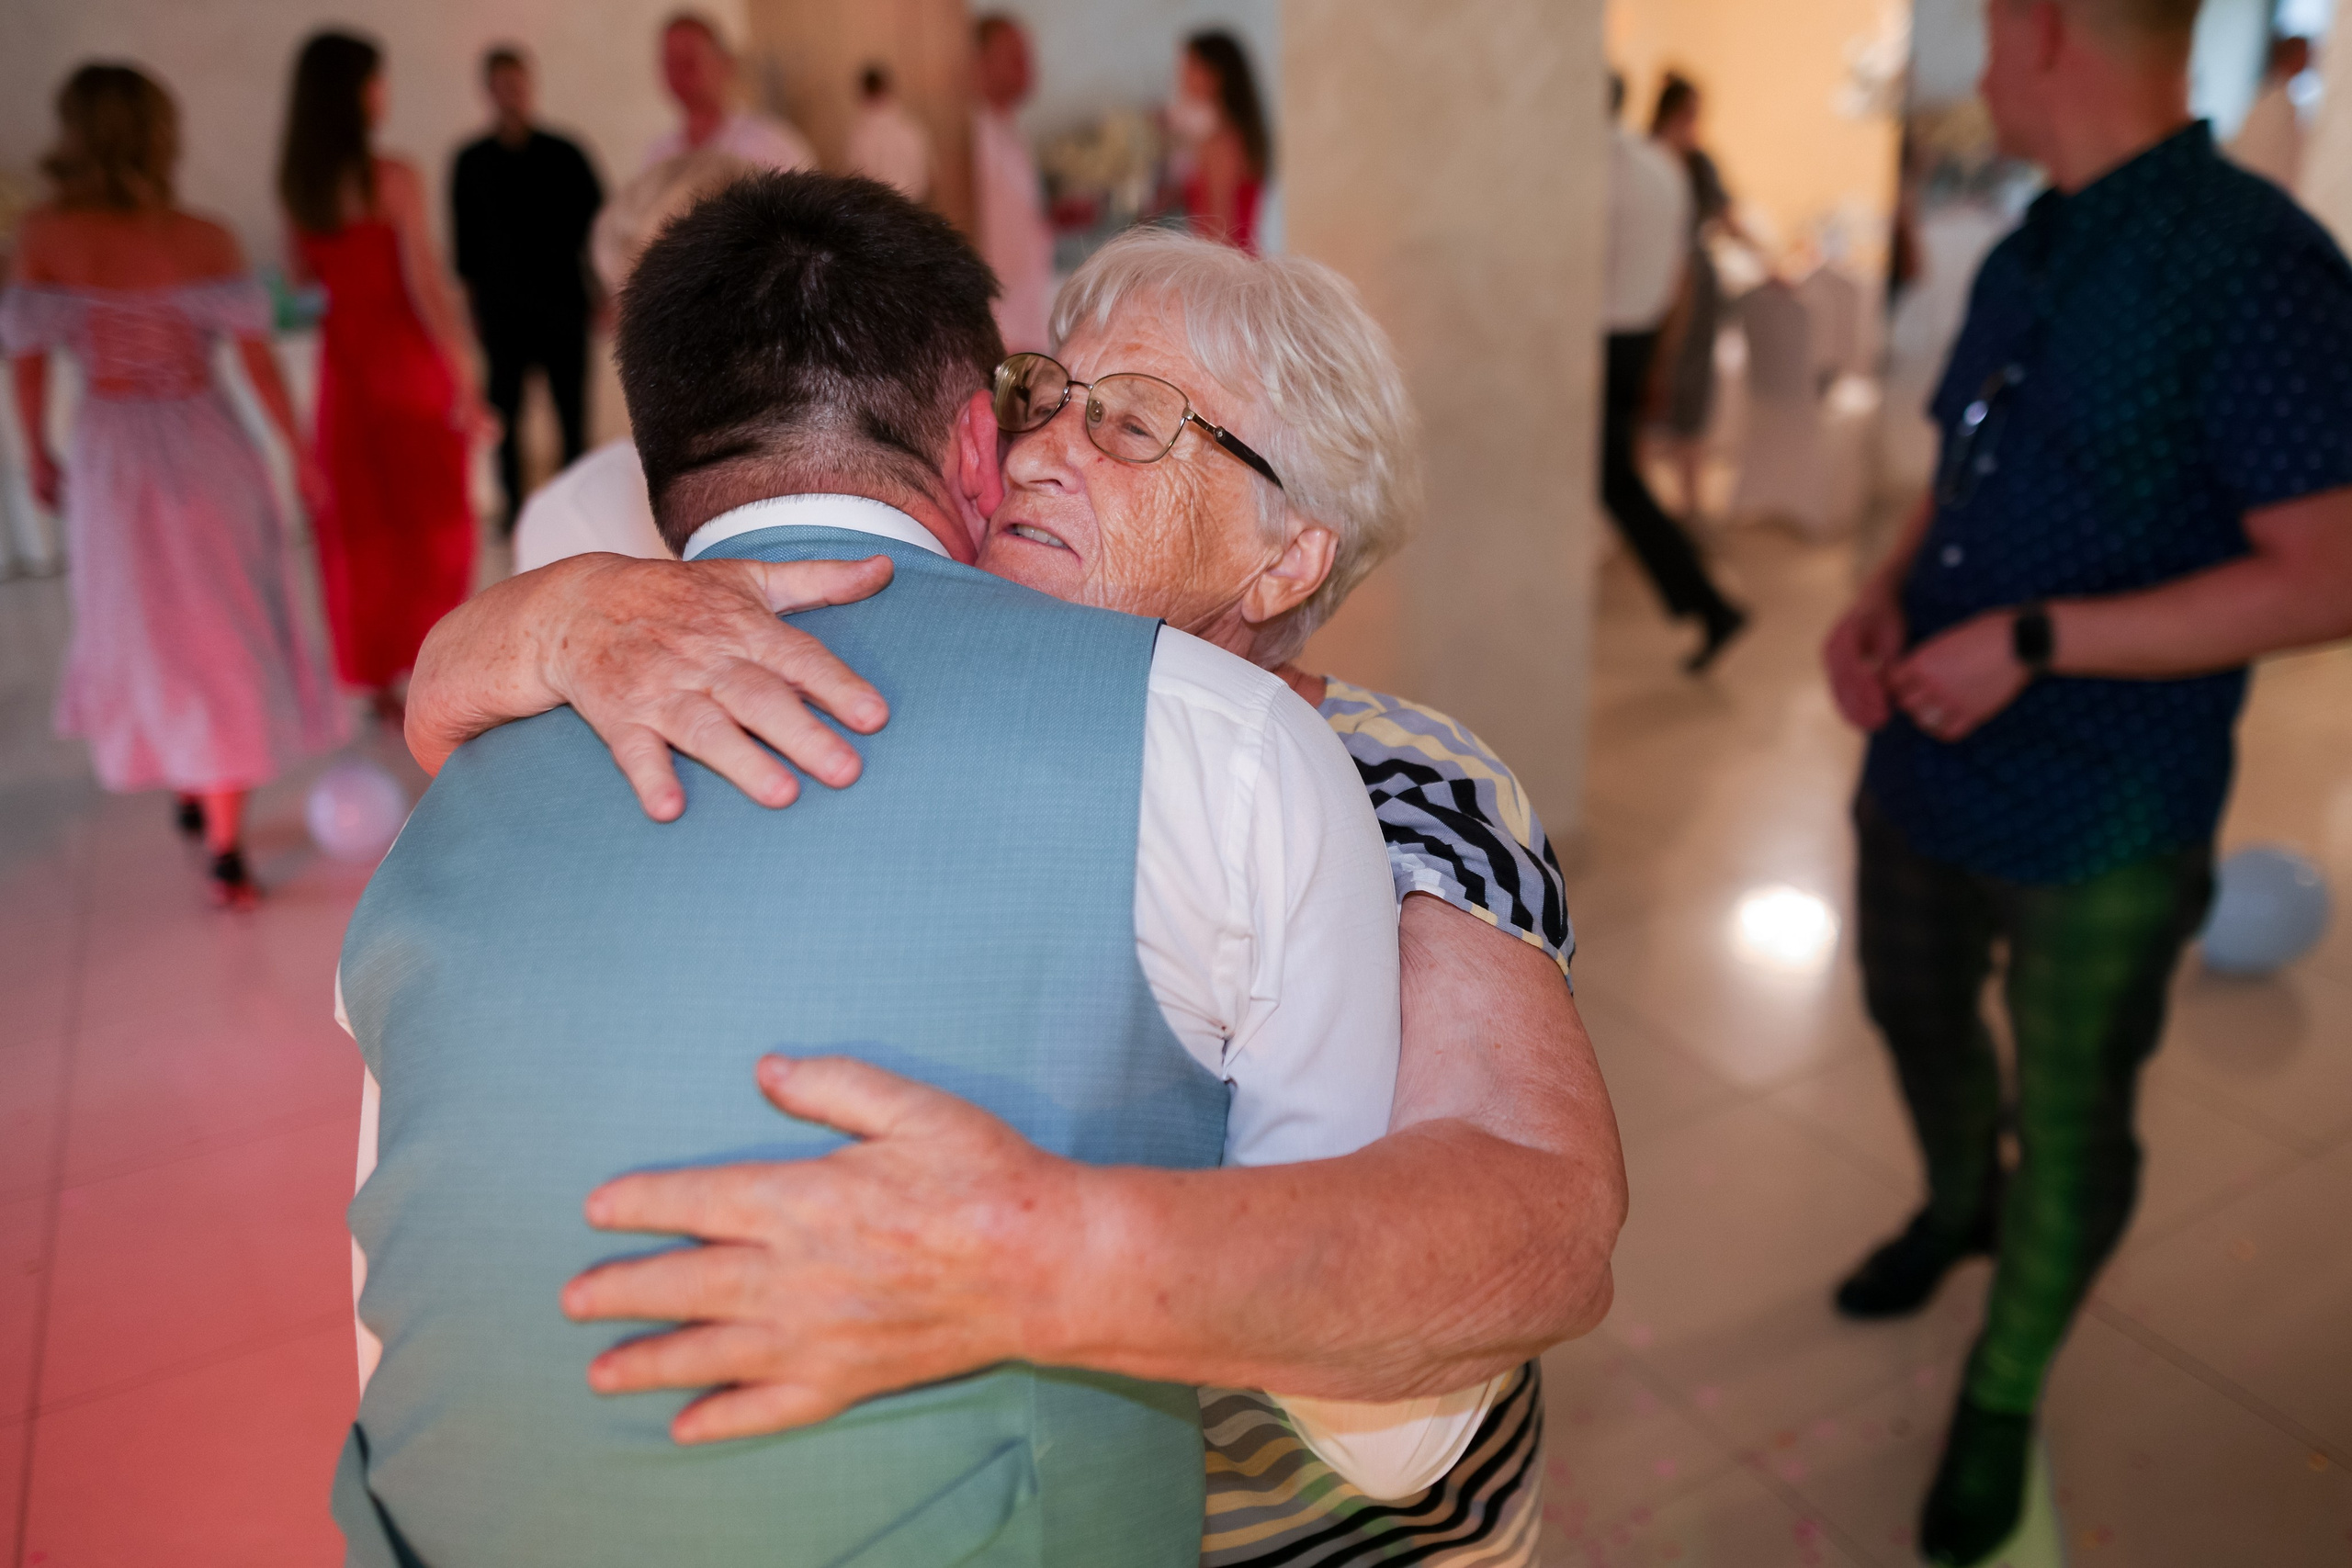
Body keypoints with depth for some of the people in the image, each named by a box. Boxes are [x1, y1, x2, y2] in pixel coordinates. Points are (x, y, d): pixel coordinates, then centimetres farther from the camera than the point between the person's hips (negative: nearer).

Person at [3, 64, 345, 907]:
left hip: (110, 462, 1)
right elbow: (257, 359, -6)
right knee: (225, 639, 6)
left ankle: (192, 795, 36)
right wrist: (298, 450, 6)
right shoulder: (203, 239, -9)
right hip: (205, 451, -1)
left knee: (148, 632, 19)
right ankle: (225, 844, 4)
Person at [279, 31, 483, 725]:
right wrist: (465, 380, -17)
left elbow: (303, 274, 15)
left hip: (343, 353, 6)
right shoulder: (392, 178, -14)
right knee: (429, 513, 6)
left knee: (359, 515, 12)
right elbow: (424, 283, -18)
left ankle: (378, 675, 21)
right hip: (407, 353, -5)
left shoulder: (294, 180, 4)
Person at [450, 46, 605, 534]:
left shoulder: (563, 155, 5)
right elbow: (466, 238, 12)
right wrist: (474, 304, 8)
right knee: (505, 410, 1)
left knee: (571, 410, -1)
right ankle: (514, 508, 9)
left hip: (562, 304, -1)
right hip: (502, 306, 1)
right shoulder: (471, 162, 9)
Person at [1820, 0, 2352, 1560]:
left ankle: (2003, 1397, 36)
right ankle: (1959, 1203, 58)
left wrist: (2032, 642, -24)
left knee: (2068, 1123, 12)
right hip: (1928, 763, 8)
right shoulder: (2022, 261, 6)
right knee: (1916, 1013, 27)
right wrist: (1886, 595, -4)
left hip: (2102, 821, -7)